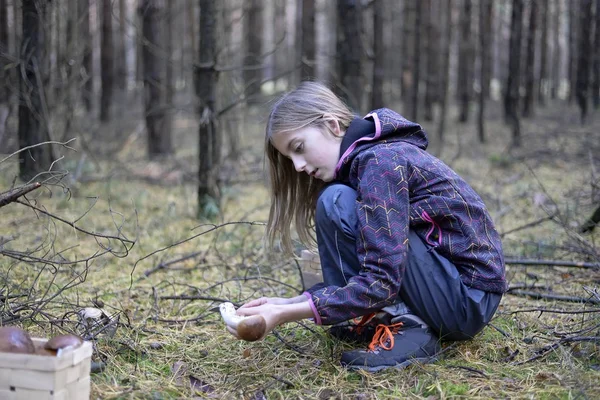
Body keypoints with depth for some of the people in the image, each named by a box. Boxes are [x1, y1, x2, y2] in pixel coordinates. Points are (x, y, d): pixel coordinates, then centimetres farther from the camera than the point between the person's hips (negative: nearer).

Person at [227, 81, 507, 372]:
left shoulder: (380, 160, -19)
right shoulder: (360, 162, 10)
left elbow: (380, 282, -26)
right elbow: (361, 273, 10)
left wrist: (284, 315, -25)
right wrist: (290, 304, -1)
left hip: (468, 299, -10)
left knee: (336, 202, -18)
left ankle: (406, 329, -14)